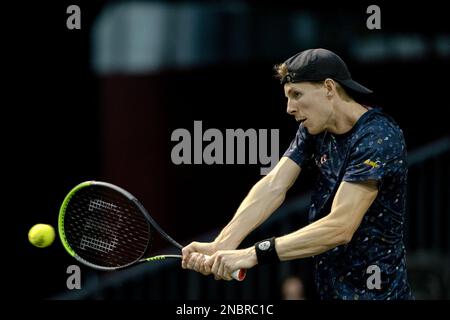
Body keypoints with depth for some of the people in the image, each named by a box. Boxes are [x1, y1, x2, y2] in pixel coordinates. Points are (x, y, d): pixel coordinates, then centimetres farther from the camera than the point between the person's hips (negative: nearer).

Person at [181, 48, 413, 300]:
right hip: (328, 288, 7)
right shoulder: (314, 131, 4)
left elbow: (340, 228, -27)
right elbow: (274, 186, -8)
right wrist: (220, 246, -23)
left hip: (374, 291, -7)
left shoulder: (379, 137, -20)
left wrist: (253, 255, -30)